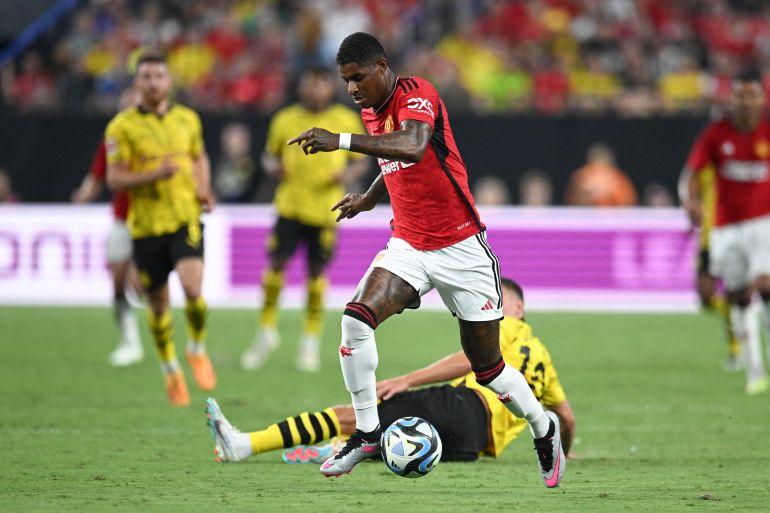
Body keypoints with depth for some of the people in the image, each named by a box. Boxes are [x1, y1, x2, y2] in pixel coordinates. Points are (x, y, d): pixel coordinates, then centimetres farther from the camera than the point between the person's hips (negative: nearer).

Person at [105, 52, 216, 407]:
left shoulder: (188, 119, 7)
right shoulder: (122, 126, -5)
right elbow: (114, 178, -7)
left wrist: (203, 190, 6)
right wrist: (154, 175, -22)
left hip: (186, 219, 1)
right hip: (146, 225, -1)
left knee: (192, 288, -22)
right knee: (158, 304, 8)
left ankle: (197, 349, 7)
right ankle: (170, 370, 31)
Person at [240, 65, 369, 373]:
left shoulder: (347, 122, 1)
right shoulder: (285, 120, 5)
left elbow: (361, 161, 8)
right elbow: (269, 154, 16)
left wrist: (349, 173, -13)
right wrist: (273, 165, -7)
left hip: (325, 209, -1)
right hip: (289, 205, 1)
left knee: (316, 272, 3)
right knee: (277, 264, -7)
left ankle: (311, 341, 17)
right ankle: (266, 331, 10)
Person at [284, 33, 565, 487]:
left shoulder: (417, 94, -18)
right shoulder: (372, 111, 6)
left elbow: (411, 146, -40)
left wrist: (342, 140, -46)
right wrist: (368, 199, 22)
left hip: (461, 250, -6)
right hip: (407, 245, 6)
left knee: (488, 369, 4)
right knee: (356, 318, -21)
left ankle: (544, 429, 31)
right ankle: (367, 433, -11)